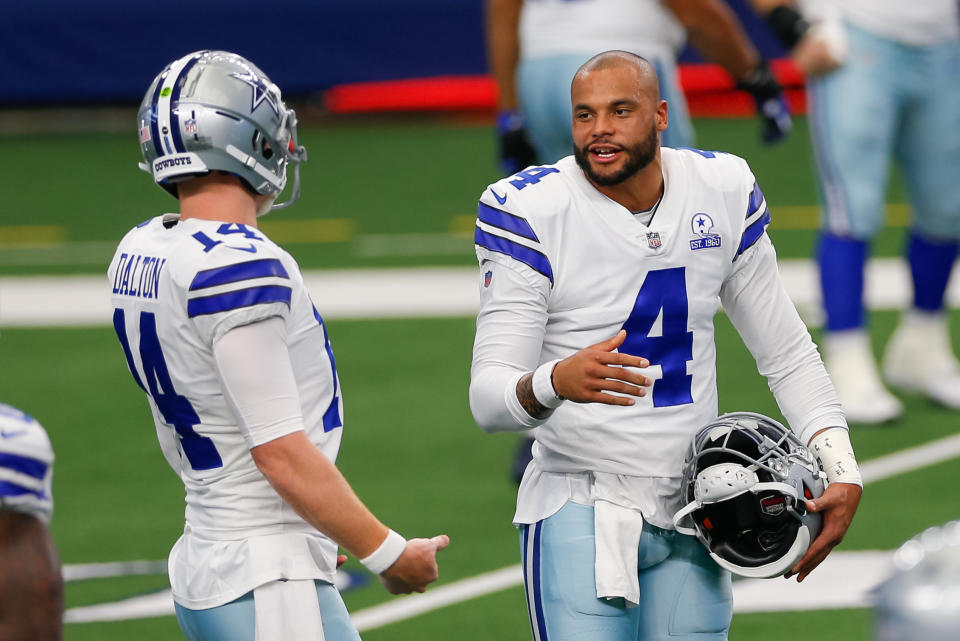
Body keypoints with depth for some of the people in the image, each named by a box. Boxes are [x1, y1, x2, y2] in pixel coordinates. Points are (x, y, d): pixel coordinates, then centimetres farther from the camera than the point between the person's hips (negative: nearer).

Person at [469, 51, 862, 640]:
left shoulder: (723, 192, 4)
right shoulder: (532, 211, -10)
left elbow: (787, 354, 13)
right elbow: (489, 398, -15)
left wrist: (843, 475, 1)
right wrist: (556, 383, -38)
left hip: (691, 505, 4)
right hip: (581, 510, -4)